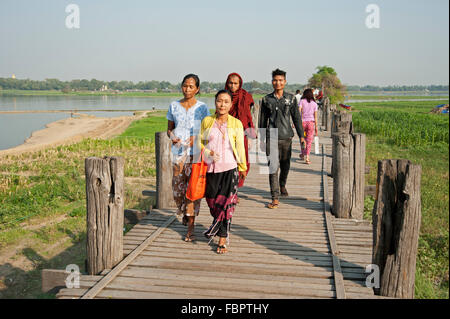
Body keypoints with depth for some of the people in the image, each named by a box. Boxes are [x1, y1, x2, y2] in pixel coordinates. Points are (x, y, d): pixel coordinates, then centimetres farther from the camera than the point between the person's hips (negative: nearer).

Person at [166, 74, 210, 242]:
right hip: (178, 152, 3)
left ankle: (191, 227, 4)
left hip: (195, 153, -2)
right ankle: (185, 212, 37)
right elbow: (169, 128, 15)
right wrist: (172, 137, -7)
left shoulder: (202, 107, 2)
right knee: (177, 187, 5)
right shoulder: (174, 106, 9)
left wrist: (197, 138, -15)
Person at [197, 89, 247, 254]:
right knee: (211, 200, 10)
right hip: (211, 167, 2)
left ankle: (222, 239, 5)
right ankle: (218, 224, 39)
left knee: (226, 203, -4)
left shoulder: (236, 123, 2)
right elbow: (199, 142, 10)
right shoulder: (206, 121, 6)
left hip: (229, 168, -2)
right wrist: (208, 152, -8)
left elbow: (240, 147, 5)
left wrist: (243, 167, 9)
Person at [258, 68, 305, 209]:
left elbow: (296, 118, 7)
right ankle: (275, 198, -7)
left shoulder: (291, 99, 5)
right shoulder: (266, 100, 4)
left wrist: (301, 136, 2)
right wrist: (262, 138, 9)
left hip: (287, 137, 2)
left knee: (285, 165, 14)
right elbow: (263, 120, 10)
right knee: (273, 167, -9)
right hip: (272, 137, -1)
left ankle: (282, 185, 43)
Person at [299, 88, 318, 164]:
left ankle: (303, 154, 33)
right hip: (311, 122, 1)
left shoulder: (302, 101, 1)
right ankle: (307, 158, -8)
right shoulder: (314, 103, 7)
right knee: (309, 141, 2)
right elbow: (315, 116, 5)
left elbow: (299, 112, -11)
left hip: (303, 121, -1)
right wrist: (316, 127, 9)